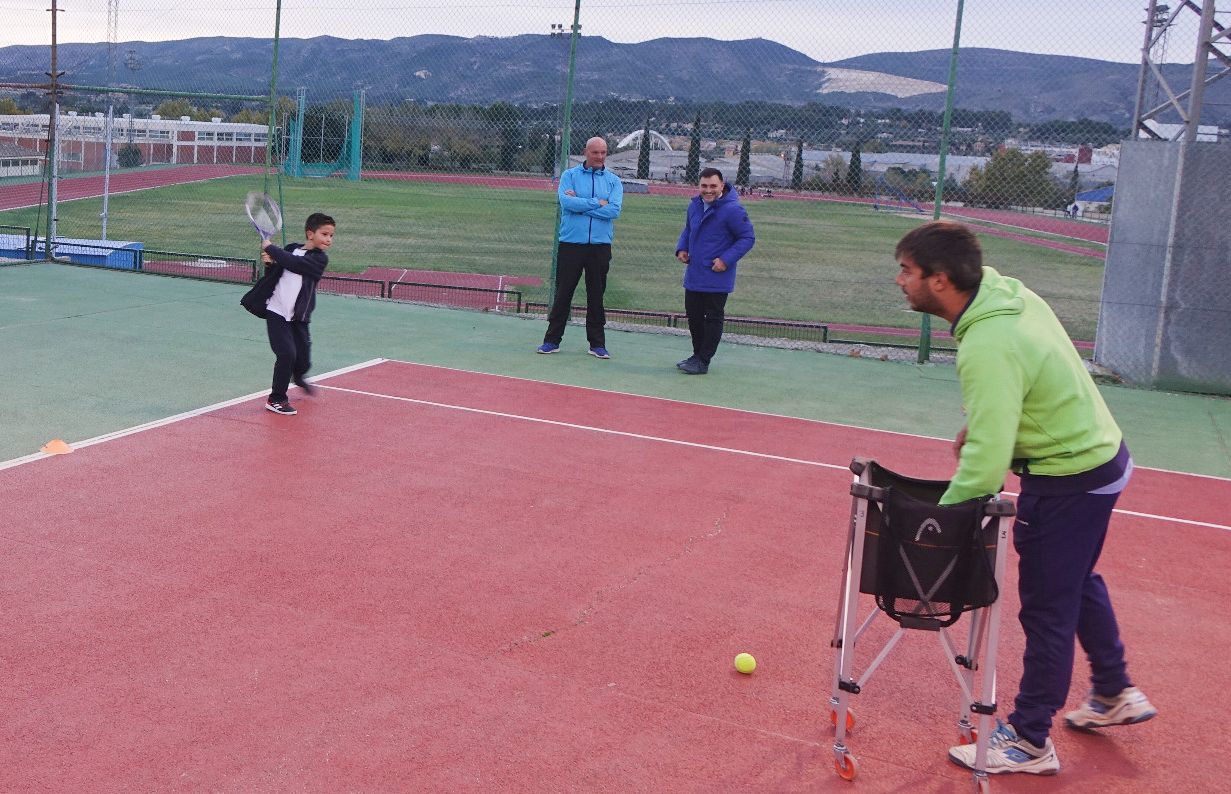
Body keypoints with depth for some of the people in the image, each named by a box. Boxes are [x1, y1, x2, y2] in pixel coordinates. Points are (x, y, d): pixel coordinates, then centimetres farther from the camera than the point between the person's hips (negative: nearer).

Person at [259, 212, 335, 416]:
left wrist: (271, 248, -13)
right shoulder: (292, 249, 4)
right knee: (287, 354, -15)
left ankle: (298, 377, 43)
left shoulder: (320, 258, -4)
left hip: (299, 319, 1)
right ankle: (276, 399, 1)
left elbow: (295, 263, -20)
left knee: (303, 361, 4)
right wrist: (270, 261, -5)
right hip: (277, 313, -1)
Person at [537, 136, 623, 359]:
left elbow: (614, 210, -10)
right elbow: (566, 202, -14)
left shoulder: (613, 181, 7)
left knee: (596, 295, 6)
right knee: (563, 293, 3)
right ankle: (552, 340, 11)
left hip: (600, 246, 1)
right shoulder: (570, 175, 4)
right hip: (571, 243, -1)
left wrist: (580, 203, -11)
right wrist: (597, 203, -11)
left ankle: (597, 343, 13)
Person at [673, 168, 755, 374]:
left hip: (717, 278, -7)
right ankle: (698, 355, 29)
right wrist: (682, 248, 4)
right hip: (693, 276, 7)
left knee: (713, 318, 1)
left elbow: (748, 238, -11)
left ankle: (703, 361, 8)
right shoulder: (694, 205, 5)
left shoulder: (732, 210, -16)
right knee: (693, 316, 14)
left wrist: (727, 260, -18)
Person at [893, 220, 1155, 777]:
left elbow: (985, 462, -35)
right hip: (1099, 454, 10)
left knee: (1047, 609, 4)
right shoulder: (1004, 289, -5)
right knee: (1079, 584, 27)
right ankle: (1115, 694, 45)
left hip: (1068, 484, -10)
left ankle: (1029, 742, 19)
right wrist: (978, 421, 11)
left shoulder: (987, 350, -33)